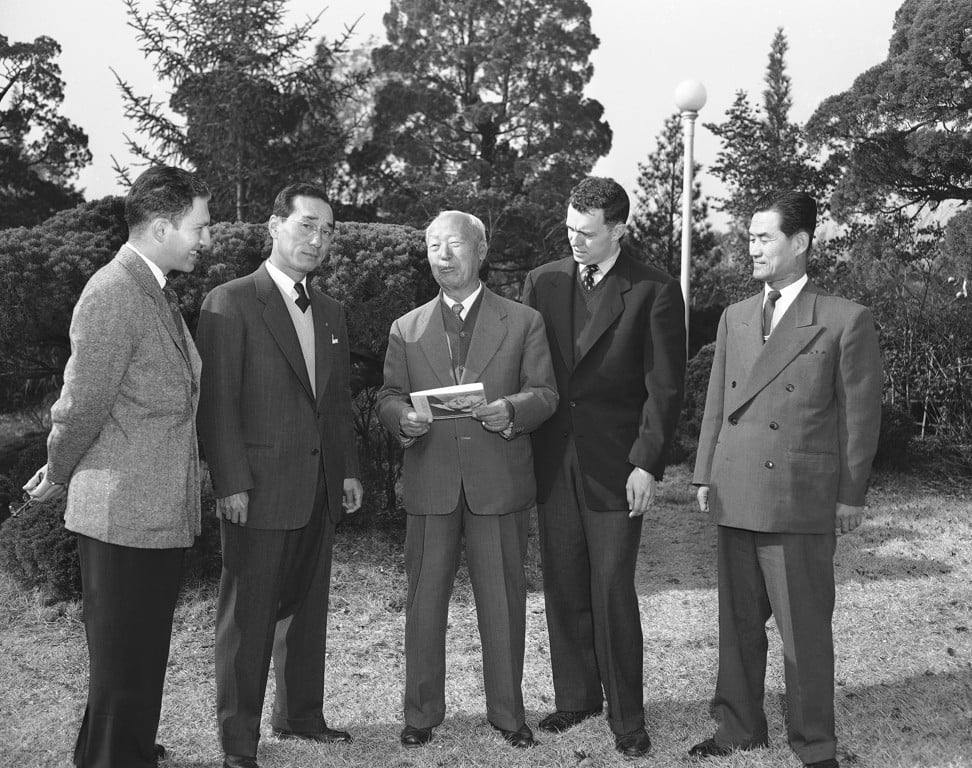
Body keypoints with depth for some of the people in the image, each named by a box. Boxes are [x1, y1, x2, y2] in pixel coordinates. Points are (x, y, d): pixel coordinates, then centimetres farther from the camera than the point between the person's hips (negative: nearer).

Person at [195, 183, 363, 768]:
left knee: (308, 609, 16)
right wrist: (232, 483, -16)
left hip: (321, 490, 7)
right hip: (260, 490, -6)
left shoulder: (331, 312, 15)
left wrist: (349, 469, 12)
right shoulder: (231, 303, -7)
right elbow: (218, 404, -11)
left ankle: (301, 715, 31)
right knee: (248, 619, 2)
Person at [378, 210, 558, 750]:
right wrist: (403, 418, -13)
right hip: (429, 486, 1)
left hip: (499, 483, -1)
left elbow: (544, 393, 3)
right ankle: (421, 714, 20)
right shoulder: (406, 329, 12)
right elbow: (388, 398, 10)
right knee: (424, 603, 6)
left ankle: (507, 713, 21)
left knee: (503, 603, 6)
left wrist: (511, 410, -17)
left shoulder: (523, 322, 8)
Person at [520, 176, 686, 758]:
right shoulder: (544, 282, 8)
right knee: (564, 588, 11)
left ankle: (627, 718, 12)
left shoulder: (655, 292, -5)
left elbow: (666, 388, -6)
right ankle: (576, 697, 27)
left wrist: (647, 465, -12)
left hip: (616, 466, -4)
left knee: (613, 591, -2)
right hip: (554, 461, 4)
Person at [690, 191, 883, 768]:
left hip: (801, 499, -5)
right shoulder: (735, 318, 13)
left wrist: (851, 494, -1)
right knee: (739, 622, 14)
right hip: (734, 494, 5)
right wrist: (705, 474, 12)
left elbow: (861, 414, -2)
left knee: (804, 629, 4)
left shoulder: (847, 321, -4)